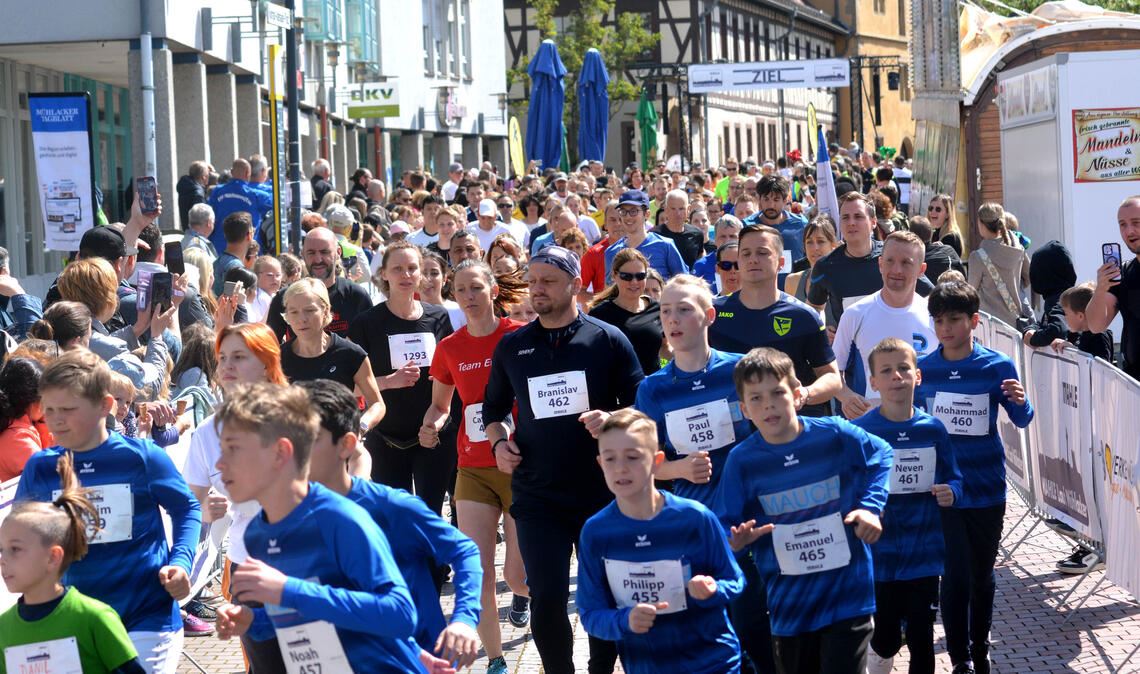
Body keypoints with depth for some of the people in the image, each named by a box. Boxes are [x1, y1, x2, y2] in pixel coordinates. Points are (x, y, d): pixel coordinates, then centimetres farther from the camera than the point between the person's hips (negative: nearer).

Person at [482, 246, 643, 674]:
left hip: (602, 491, -1)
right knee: (546, 599, -4)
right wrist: (498, 442, 1)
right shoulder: (512, 346, 7)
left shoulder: (607, 339, -1)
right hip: (536, 495, 1)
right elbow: (494, 407, 19)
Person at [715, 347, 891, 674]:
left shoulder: (836, 435, -10)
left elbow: (881, 457, 8)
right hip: (789, 603, 2)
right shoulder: (742, 459, -8)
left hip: (848, 594, -2)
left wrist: (870, 508, -3)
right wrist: (738, 538, -25)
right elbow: (726, 524, -3)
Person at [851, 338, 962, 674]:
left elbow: (952, 477, 9)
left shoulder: (933, 429, 0)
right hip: (881, 554, -2)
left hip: (924, 554, 2)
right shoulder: (860, 431, -8)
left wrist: (951, 492, -12)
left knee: (921, 638, 7)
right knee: (886, 640, 5)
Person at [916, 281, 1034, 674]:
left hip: (987, 489, 0)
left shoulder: (998, 367, -5)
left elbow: (1022, 421, 0)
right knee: (955, 575, -4)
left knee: (982, 575, 14)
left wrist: (1020, 402, -22)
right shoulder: (922, 370, -2)